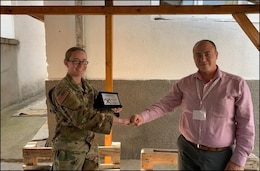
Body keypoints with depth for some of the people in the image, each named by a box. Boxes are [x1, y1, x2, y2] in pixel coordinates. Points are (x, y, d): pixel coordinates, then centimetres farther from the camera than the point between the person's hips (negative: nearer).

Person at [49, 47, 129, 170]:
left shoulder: (86, 84, 3)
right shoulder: (62, 90, -20)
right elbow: (82, 117, -29)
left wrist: (113, 108, -13)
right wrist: (118, 120, -31)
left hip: (90, 145, 7)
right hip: (69, 148, -7)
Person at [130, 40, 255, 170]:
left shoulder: (236, 84, -10)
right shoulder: (184, 84, -1)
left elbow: (246, 124, -8)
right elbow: (165, 104, -3)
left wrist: (238, 160, -10)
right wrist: (143, 117, -21)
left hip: (220, 156, -2)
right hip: (187, 150, 3)